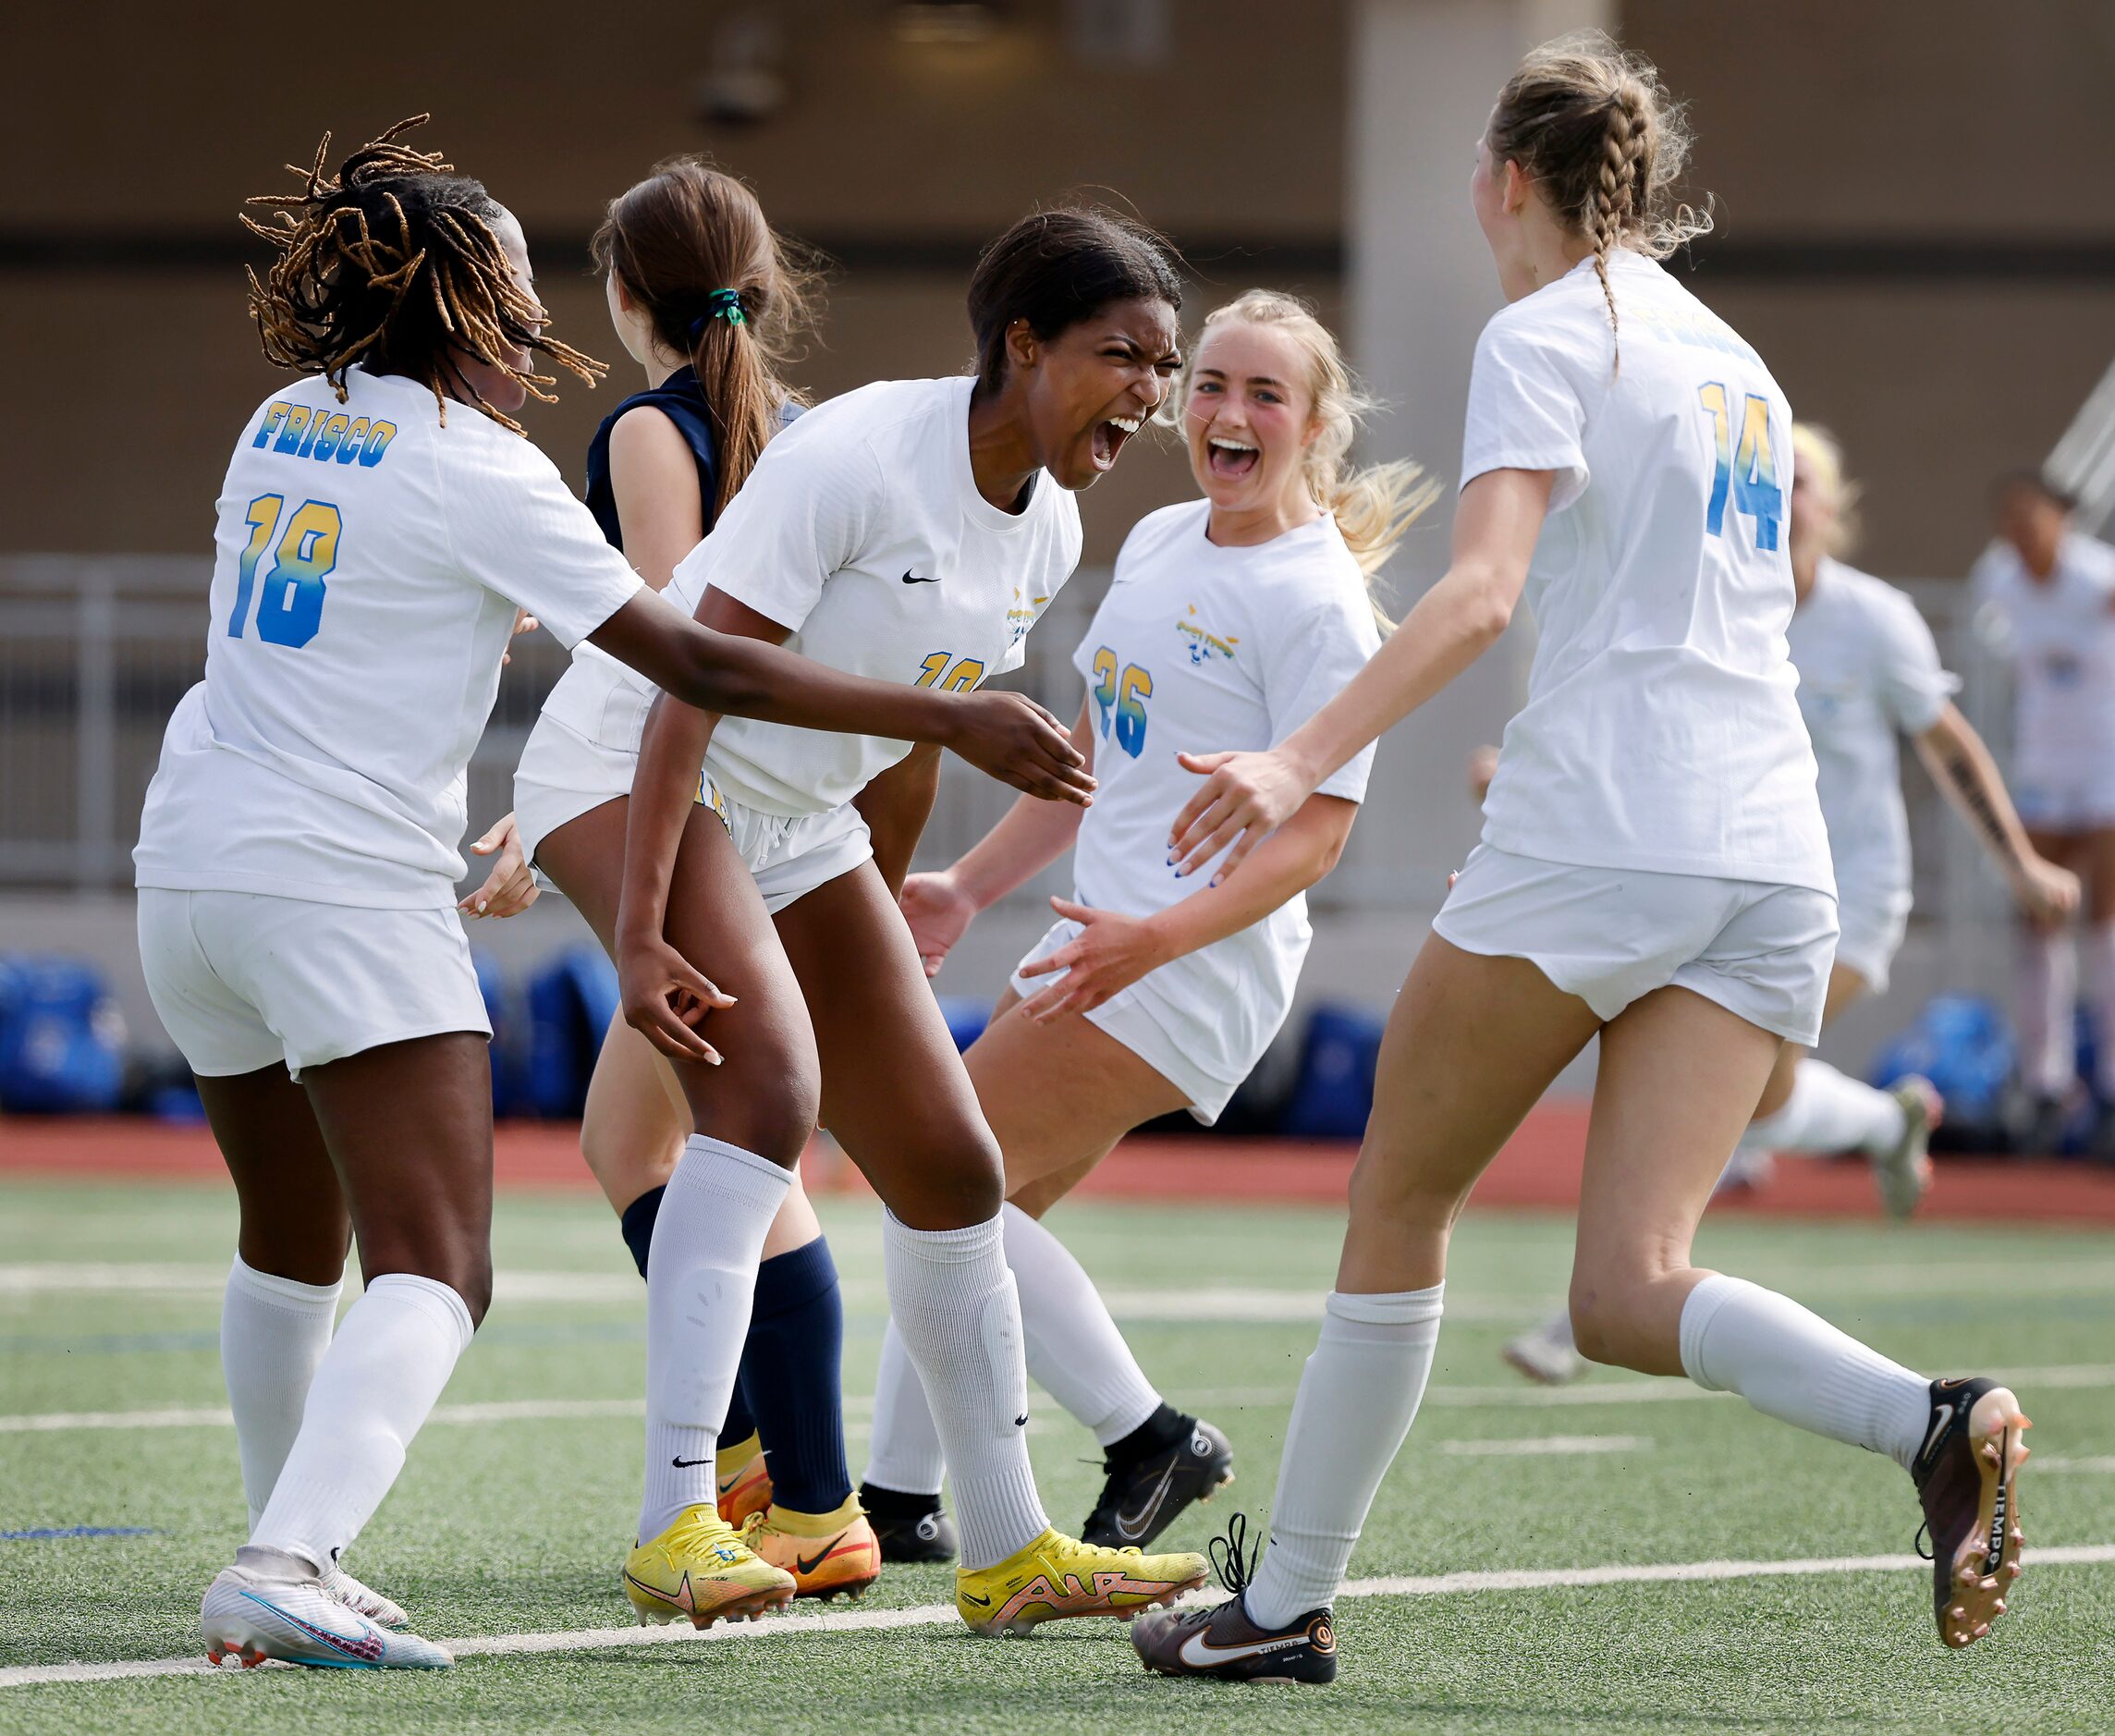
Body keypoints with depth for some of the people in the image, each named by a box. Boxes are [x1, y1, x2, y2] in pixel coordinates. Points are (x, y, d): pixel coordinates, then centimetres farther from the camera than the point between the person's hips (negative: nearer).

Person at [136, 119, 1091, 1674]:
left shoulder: (286, 425, 12)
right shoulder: (478, 472, -9)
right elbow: (700, 668, -12)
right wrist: (953, 722, -11)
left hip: (189, 867, 8)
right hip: (348, 888, -8)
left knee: (294, 1240, 23)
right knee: (434, 1271, -11)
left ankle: (294, 1551, 28)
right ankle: (286, 1568, -29)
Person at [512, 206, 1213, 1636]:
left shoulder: (1047, 533, 1)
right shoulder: (859, 457, -25)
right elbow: (692, 681, -27)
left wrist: (876, 919, 22)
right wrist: (642, 933, -33)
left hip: (801, 824, 9)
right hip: (626, 770, -9)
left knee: (951, 1170, 7)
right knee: (769, 1074, -31)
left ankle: (1011, 1553, 20)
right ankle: (677, 1522, -33)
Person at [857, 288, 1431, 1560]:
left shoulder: (1315, 601, -14)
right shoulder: (1159, 543, 12)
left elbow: (1315, 833, -19)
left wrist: (1158, 937, -31)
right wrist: (970, 887, 22)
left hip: (1198, 968, -9)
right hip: (1103, 944, 9)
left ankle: (1150, 1440, -7)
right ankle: (899, 1497, 19)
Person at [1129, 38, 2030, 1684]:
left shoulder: (1547, 335, -1)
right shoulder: (1734, 363, 22)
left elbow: (1481, 591, -16)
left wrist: (1300, 762, -25)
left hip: (1592, 842, -6)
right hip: (1772, 856, 6)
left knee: (1400, 1207, 10)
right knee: (1627, 1292, -2)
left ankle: (1286, 1604, 16)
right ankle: (1937, 1422, -26)